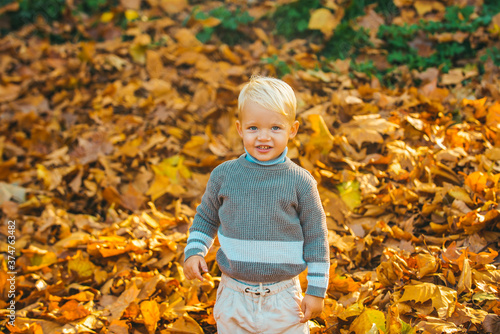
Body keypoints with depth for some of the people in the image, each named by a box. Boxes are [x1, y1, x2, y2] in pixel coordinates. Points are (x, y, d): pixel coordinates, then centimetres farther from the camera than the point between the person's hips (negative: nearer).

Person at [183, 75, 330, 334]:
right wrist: (194, 251, -3)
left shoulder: (301, 182, -9)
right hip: (234, 298, 2)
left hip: (283, 301, -1)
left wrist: (317, 290, -2)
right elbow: (206, 217, 11)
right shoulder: (224, 175, -4)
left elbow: (315, 238, -3)